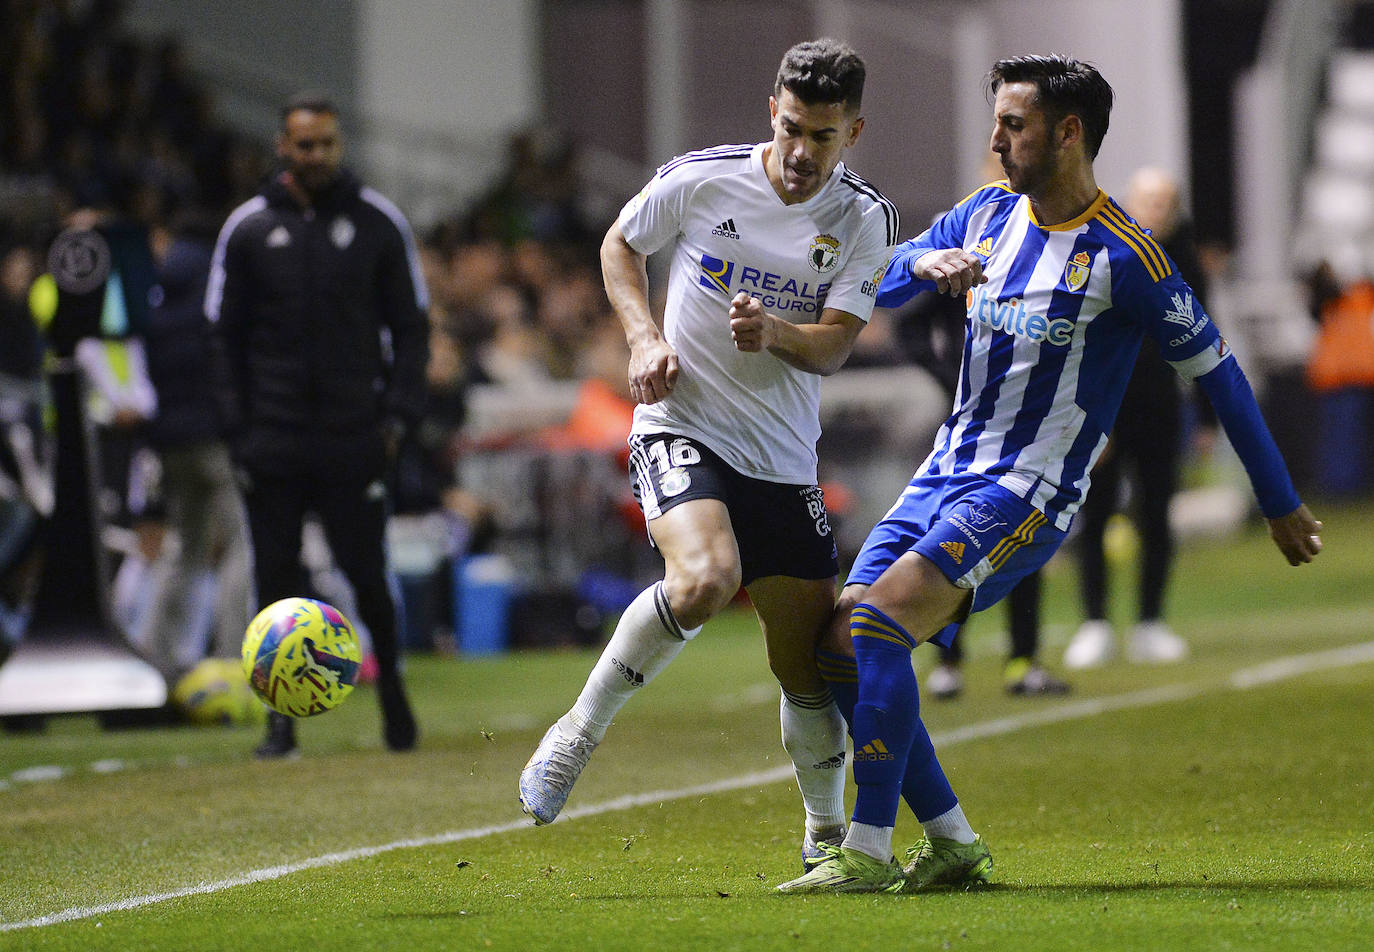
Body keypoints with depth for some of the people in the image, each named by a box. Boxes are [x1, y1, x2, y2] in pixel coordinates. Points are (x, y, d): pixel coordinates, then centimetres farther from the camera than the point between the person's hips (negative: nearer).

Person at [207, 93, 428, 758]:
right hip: (273, 440, 1)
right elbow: (226, 332, 10)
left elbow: (410, 325, 8)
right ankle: (282, 719, 7)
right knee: (276, 574, 0)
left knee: (365, 571, -4)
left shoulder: (378, 223, 4)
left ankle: (391, 687, 17)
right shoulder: (248, 228, 5)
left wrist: (397, 414, -2)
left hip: (354, 435, -1)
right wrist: (240, 422, 1)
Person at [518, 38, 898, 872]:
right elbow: (620, 245, 10)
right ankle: (577, 735, -15)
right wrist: (645, 338, -5)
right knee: (704, 579, -33)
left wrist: (775, 333, -29)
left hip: (785, 459, 3)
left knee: (812, 665, 4)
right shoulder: (703, 179, -7)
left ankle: (828, 834, 28)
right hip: (682, 428, -3)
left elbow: (834, 346, -7)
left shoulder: (866, 219, -2)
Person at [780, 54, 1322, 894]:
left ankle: (869, 855, -19)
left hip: (1029, 494, -7)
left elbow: (1216, 371, -4)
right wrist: (923, 266, -12)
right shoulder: (987, 215, 8)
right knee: (840, 648, -3)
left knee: (880, 626, -24)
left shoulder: (1123, 257, -11)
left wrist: (1282, 505, 1)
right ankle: (952, 844, 7)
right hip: (947, 474, 7)